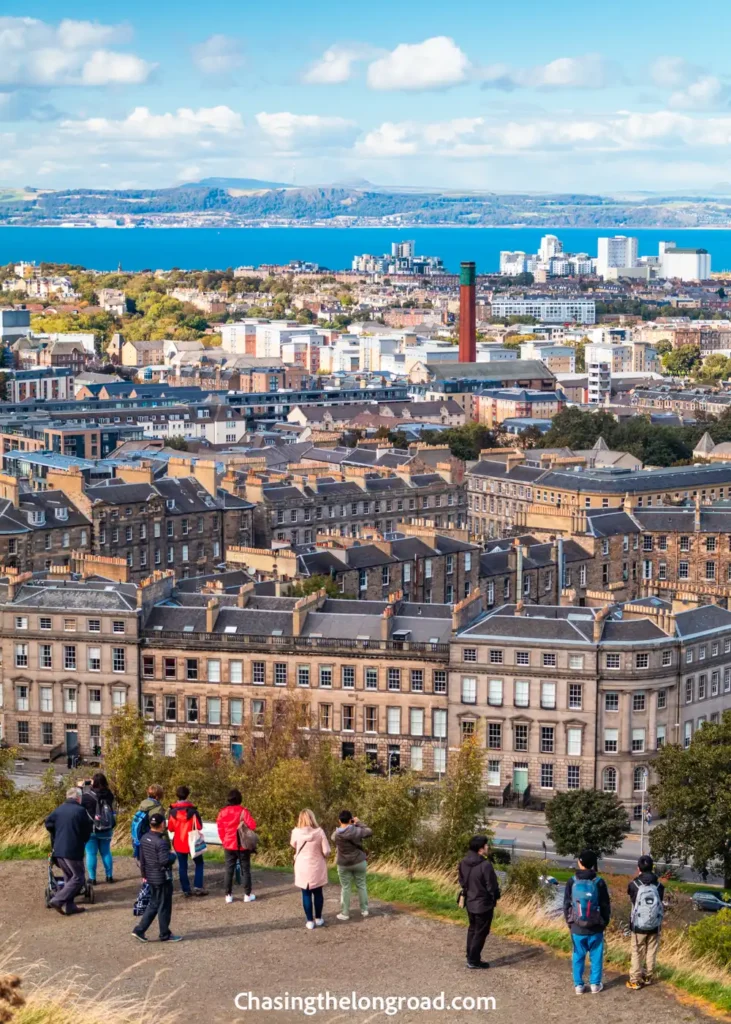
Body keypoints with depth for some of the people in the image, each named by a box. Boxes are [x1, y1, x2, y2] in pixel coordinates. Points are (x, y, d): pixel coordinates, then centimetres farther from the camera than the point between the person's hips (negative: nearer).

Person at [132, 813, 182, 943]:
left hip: (151, 877, 8)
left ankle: (139, 930, 16)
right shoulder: (161, 842, -23)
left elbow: (142, 859, 11)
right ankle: (165, 935, 16)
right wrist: (173, 855, -8)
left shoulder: (144, 839, 3)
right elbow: (165, 861, -28)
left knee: (153, 905, 19)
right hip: (162, 878, -8)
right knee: (164, 907, 5)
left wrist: (144, 874, 20)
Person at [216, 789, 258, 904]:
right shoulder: (243, 811, -14)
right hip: (243, 845, -3)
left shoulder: (222, 812, -1)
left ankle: (228, 895, 7)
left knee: (228, 870, 9)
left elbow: (220, 829, 4)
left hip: (229, 846, 3)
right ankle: (247, 894, 8)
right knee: (245, 869, 6)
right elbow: (252, 825, -18)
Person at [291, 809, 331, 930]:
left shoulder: (296, 832, -11)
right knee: (317, 893, 15)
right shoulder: (319, 832, -13)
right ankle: (318, 919, 25)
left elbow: (293, 844, 11)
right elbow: (326, 852, -9)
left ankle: (310, 921, 11)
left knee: (306, 894, 8)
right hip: (317, 868, 0)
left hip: (302, 868, 0)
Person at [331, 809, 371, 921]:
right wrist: (358, 823, 6)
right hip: (359, 862, 0)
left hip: (343, 864, 0)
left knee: (345, 888, 7)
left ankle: (345, 913, 8)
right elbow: (369, 832, -1)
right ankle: (364, 910, 19)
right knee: (361, 886, 14)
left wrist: (342, 825, 7)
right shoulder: (356, 831, -17)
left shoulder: (336, 835, -13)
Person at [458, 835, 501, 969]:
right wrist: (495, 897, -1)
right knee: (480, 933, 7)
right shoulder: (485, 865, -28)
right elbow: (492, 886, -20)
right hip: (483, 904, -7)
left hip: (470, 902, 7)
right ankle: (474, 961, 14)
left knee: (472, 929, 23)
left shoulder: (463, 863, -4)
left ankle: (470, 957, 32)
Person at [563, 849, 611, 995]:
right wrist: (605, 922, 12)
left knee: (578, 957, 12)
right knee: (596, 956, 13)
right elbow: (605, 906, -2)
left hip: (577, 927, 1)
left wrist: (569, 922, 13)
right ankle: (595, 984, 18)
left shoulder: (572, 882, -8)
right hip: (596, 928, -1)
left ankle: (578, 985, 15)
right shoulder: (599, 882, -10)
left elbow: (566, 905, -1)